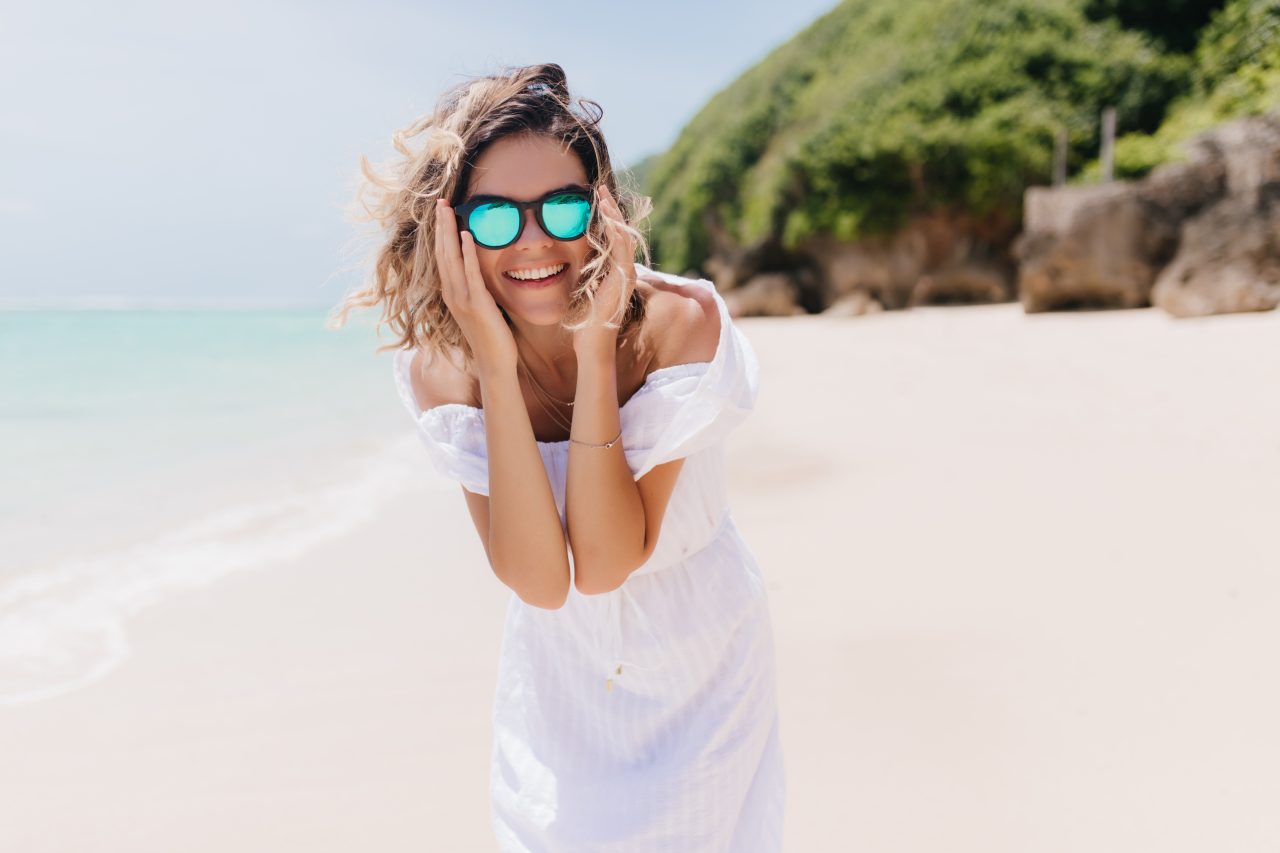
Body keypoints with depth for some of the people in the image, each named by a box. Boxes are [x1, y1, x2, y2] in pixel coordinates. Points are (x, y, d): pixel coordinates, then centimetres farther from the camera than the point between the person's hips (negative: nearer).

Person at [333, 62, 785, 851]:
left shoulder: (679, 323, -24)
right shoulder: (442, 366, -18)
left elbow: (604, 564, -29)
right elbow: (541, 580, -28)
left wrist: (595, 350, -35)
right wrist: (498, 365, -34)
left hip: (703, 670, -1)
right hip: (556, 682, 2)